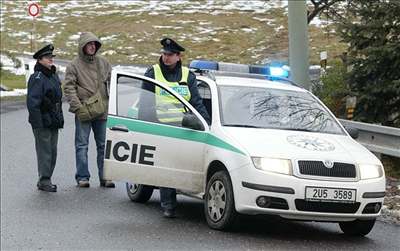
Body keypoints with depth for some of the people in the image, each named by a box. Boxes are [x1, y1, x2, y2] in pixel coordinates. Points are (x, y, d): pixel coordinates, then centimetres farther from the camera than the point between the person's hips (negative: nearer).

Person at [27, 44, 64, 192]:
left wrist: (60, 119, 17)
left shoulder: (54, 76, 15)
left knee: (52, 151, 11)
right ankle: (44, 181, 0)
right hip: (42, 122, -8)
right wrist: (38, 122, -21)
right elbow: (32, 102, -17)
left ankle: (46, 180, 20)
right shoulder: (37, 78, -13)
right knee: (44, 151, -6)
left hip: (53, 122, 9)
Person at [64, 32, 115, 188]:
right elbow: (68, 88, -7)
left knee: (104, 145, 6)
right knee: (82, 145, 0)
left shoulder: (103, 63, 11)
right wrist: (78, 107, -16)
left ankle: (105, 177, 11)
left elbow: (111, 83, 17)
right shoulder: (74, 65, -2)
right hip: (83, 112, -4)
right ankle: (82, 177, 6)